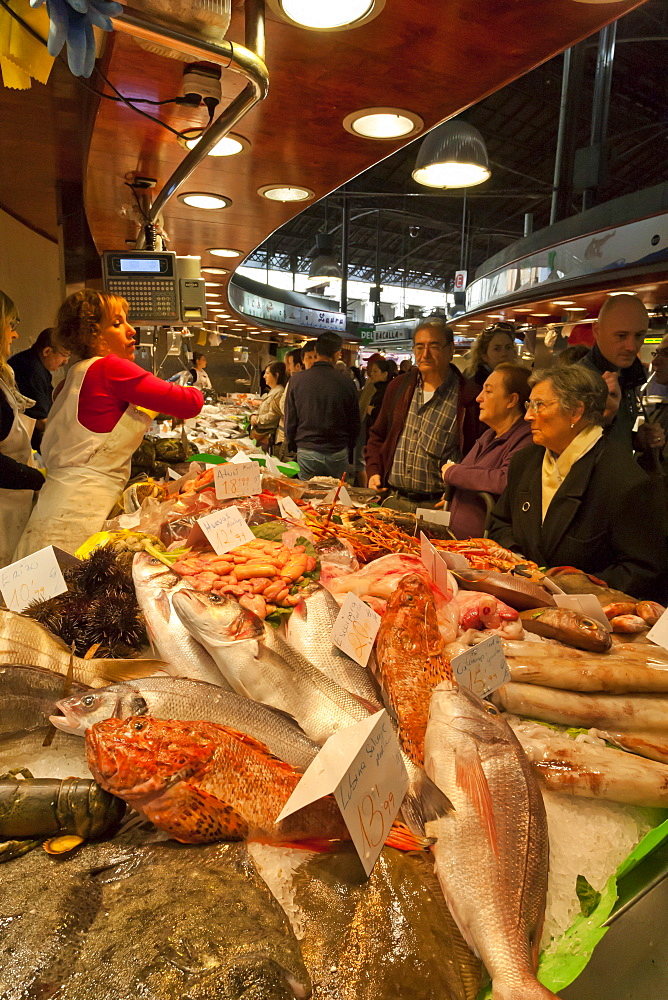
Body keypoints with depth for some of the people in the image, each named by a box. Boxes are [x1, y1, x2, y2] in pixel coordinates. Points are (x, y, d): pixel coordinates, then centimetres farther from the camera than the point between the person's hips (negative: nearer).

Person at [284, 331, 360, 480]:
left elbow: (290, 420, 2)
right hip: (338, 454, 0)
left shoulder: (296, 380, -5)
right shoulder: (346, 382, -6)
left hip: (306, 452, 0)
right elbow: (354, 422, 4)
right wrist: (349, 448, 19)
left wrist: (292, 447, 16)